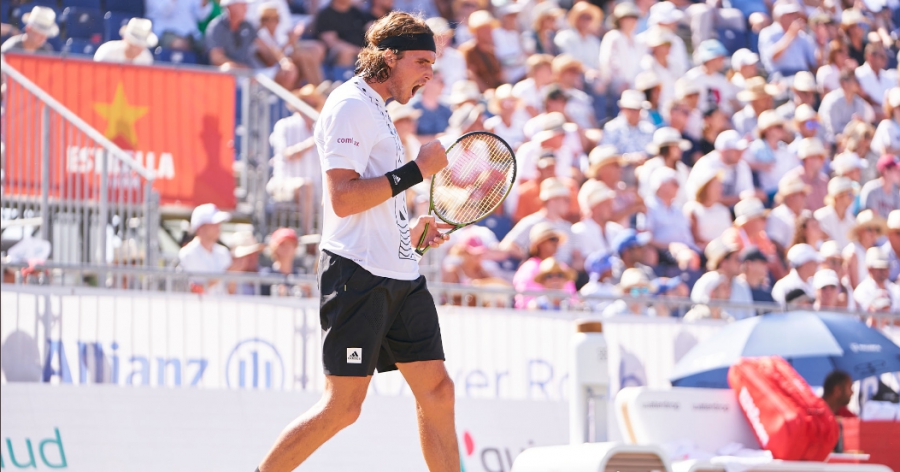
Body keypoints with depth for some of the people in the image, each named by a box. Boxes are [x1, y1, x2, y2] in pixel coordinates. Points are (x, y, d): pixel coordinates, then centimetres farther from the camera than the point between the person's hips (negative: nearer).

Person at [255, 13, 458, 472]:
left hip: (400, 278, 10)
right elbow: (342, 199, -20)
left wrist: (408, 231, 16)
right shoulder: (350, 106, -9)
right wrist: (417, 170, -17)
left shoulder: (374, 109, 21)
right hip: (359, 274, -10)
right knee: (343, 405, -11)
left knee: (436, 390, 4)